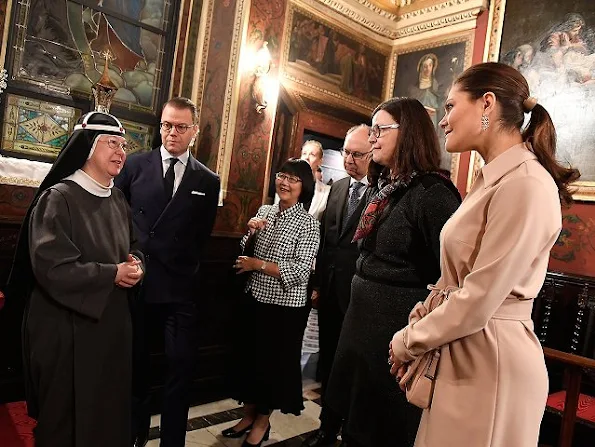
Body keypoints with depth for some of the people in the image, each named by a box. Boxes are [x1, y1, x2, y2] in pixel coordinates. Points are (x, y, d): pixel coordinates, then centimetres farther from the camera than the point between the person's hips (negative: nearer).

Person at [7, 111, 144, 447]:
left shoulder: (119, 200, 8)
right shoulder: (58, 198, -13)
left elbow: (134, 248, 16)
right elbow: (52, 266, -21)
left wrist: (136, 265, -7)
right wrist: (113, 274, -17)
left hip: (113, 321, 7)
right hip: (67, 325, -6)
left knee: (109, 407, 16)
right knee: (67, 413, 10)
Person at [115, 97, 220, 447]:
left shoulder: (208, 181, 4)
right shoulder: (135, 165, 4)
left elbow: (202, 236, 7)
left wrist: (189, 270, 0)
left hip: (179, 287, -1)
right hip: (135, 281, 1)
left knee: (183, 366, 0)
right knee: (134, 366, 16)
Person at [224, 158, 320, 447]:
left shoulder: (308, 224, -12)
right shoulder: (264, 211, 5)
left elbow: (300, 272, -18)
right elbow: (244, 253, 11)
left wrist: (257, 264, -17)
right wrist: (249, 231, -9)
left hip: (285, 307, -5)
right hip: (255, 299, 5)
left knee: (274, 362, 11)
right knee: (249, 357, 16)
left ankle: (262, 422, 33)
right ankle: (249, 414, 38)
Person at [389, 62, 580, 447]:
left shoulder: (526, 185, -20)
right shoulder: (493, 179, 10)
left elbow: (478, 302, -23)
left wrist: (407, 342, -9)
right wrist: (421, 325, 3)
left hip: (491, 360, -8)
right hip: (461, 351, 8)